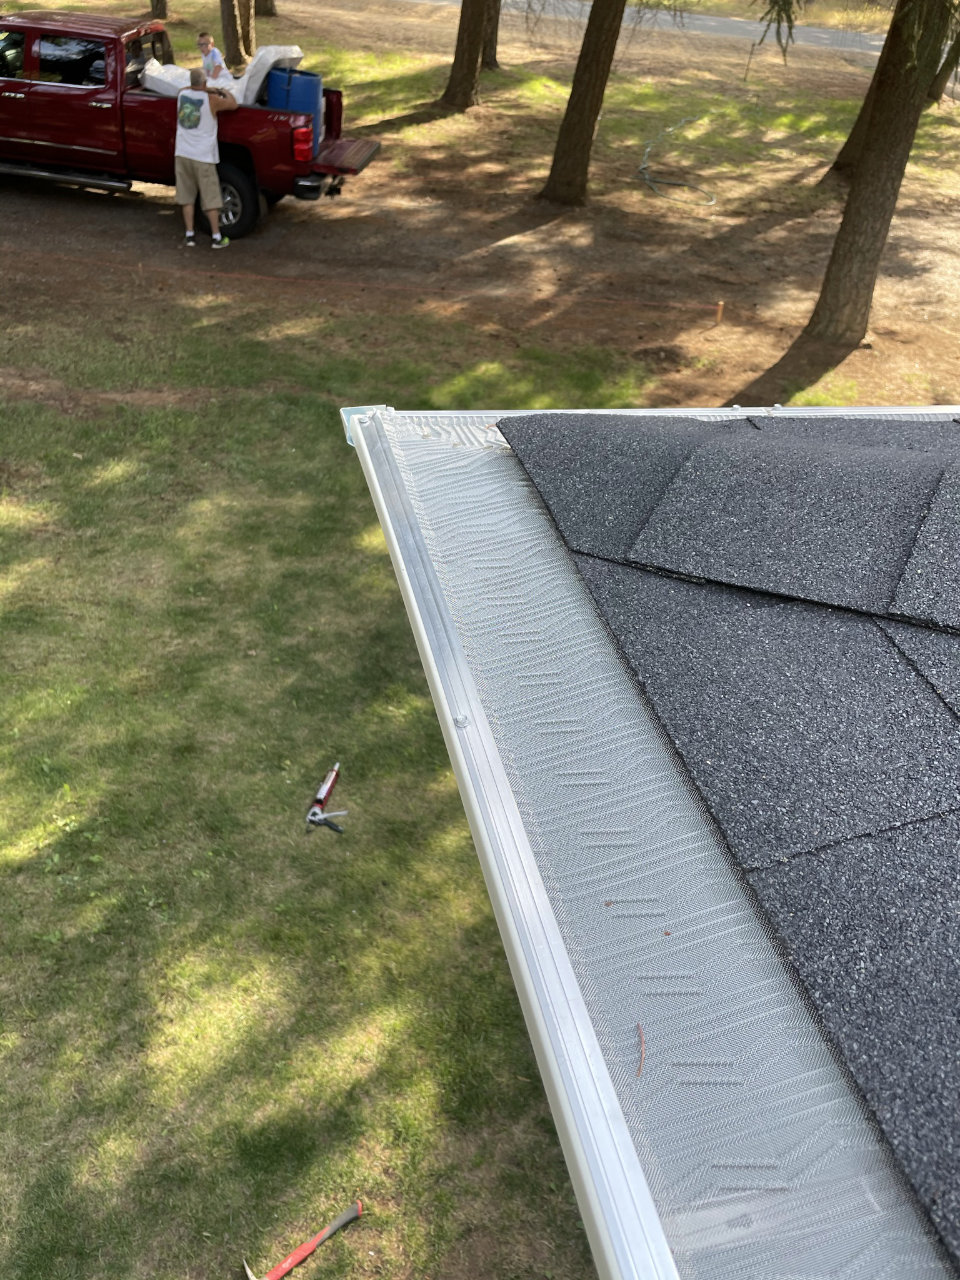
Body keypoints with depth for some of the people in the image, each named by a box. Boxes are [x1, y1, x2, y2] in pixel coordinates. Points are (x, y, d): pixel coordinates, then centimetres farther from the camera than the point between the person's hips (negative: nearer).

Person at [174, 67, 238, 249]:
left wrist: (213, 90, 24)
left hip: (182, 154, 4)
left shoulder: (182, 94, 3)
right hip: (203, 157, -4)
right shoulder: (211, 100, -11)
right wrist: (226, 92, 20)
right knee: (210, 199, 4)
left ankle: (190, 236, 12)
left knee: (186, 197, 10)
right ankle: (217, 237, 9)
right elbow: (233, 104, 3)